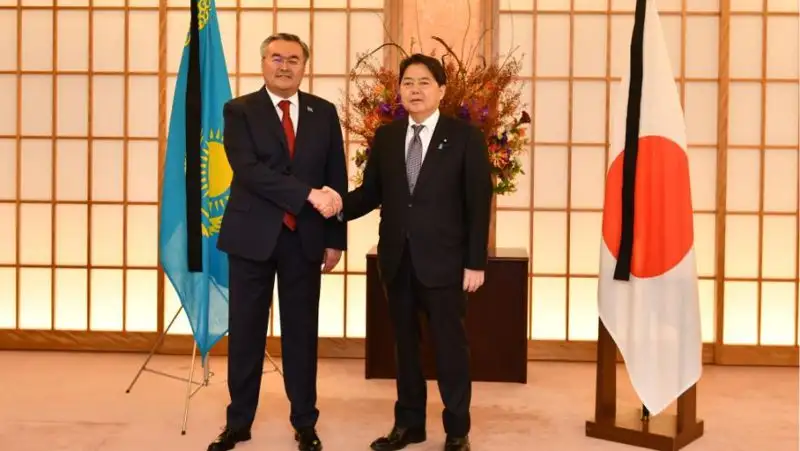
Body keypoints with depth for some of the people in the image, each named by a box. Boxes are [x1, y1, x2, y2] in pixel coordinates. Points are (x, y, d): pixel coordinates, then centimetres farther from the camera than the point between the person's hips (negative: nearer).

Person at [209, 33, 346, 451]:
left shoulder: (324, 113, 7)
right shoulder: (239, 111, -1)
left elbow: (337, 179, 7)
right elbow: (248, 171, -15)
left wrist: (335, 239, 3)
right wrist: (308, 193, -22)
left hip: (305, 238, 2)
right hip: (253, 235, -2)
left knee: (301, 332, 8)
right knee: (245, 332, 6)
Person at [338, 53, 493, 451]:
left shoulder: (465, 137, -3)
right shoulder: (385, 137, 8)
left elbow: (478, 204, -6)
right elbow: (371, 192, 6)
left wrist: (476, 263, -10)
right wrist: (341, 205, -15)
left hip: (443, 260, -4)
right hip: (397, 259, 4)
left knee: (449, 344, 5)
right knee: (404, 343, 13)